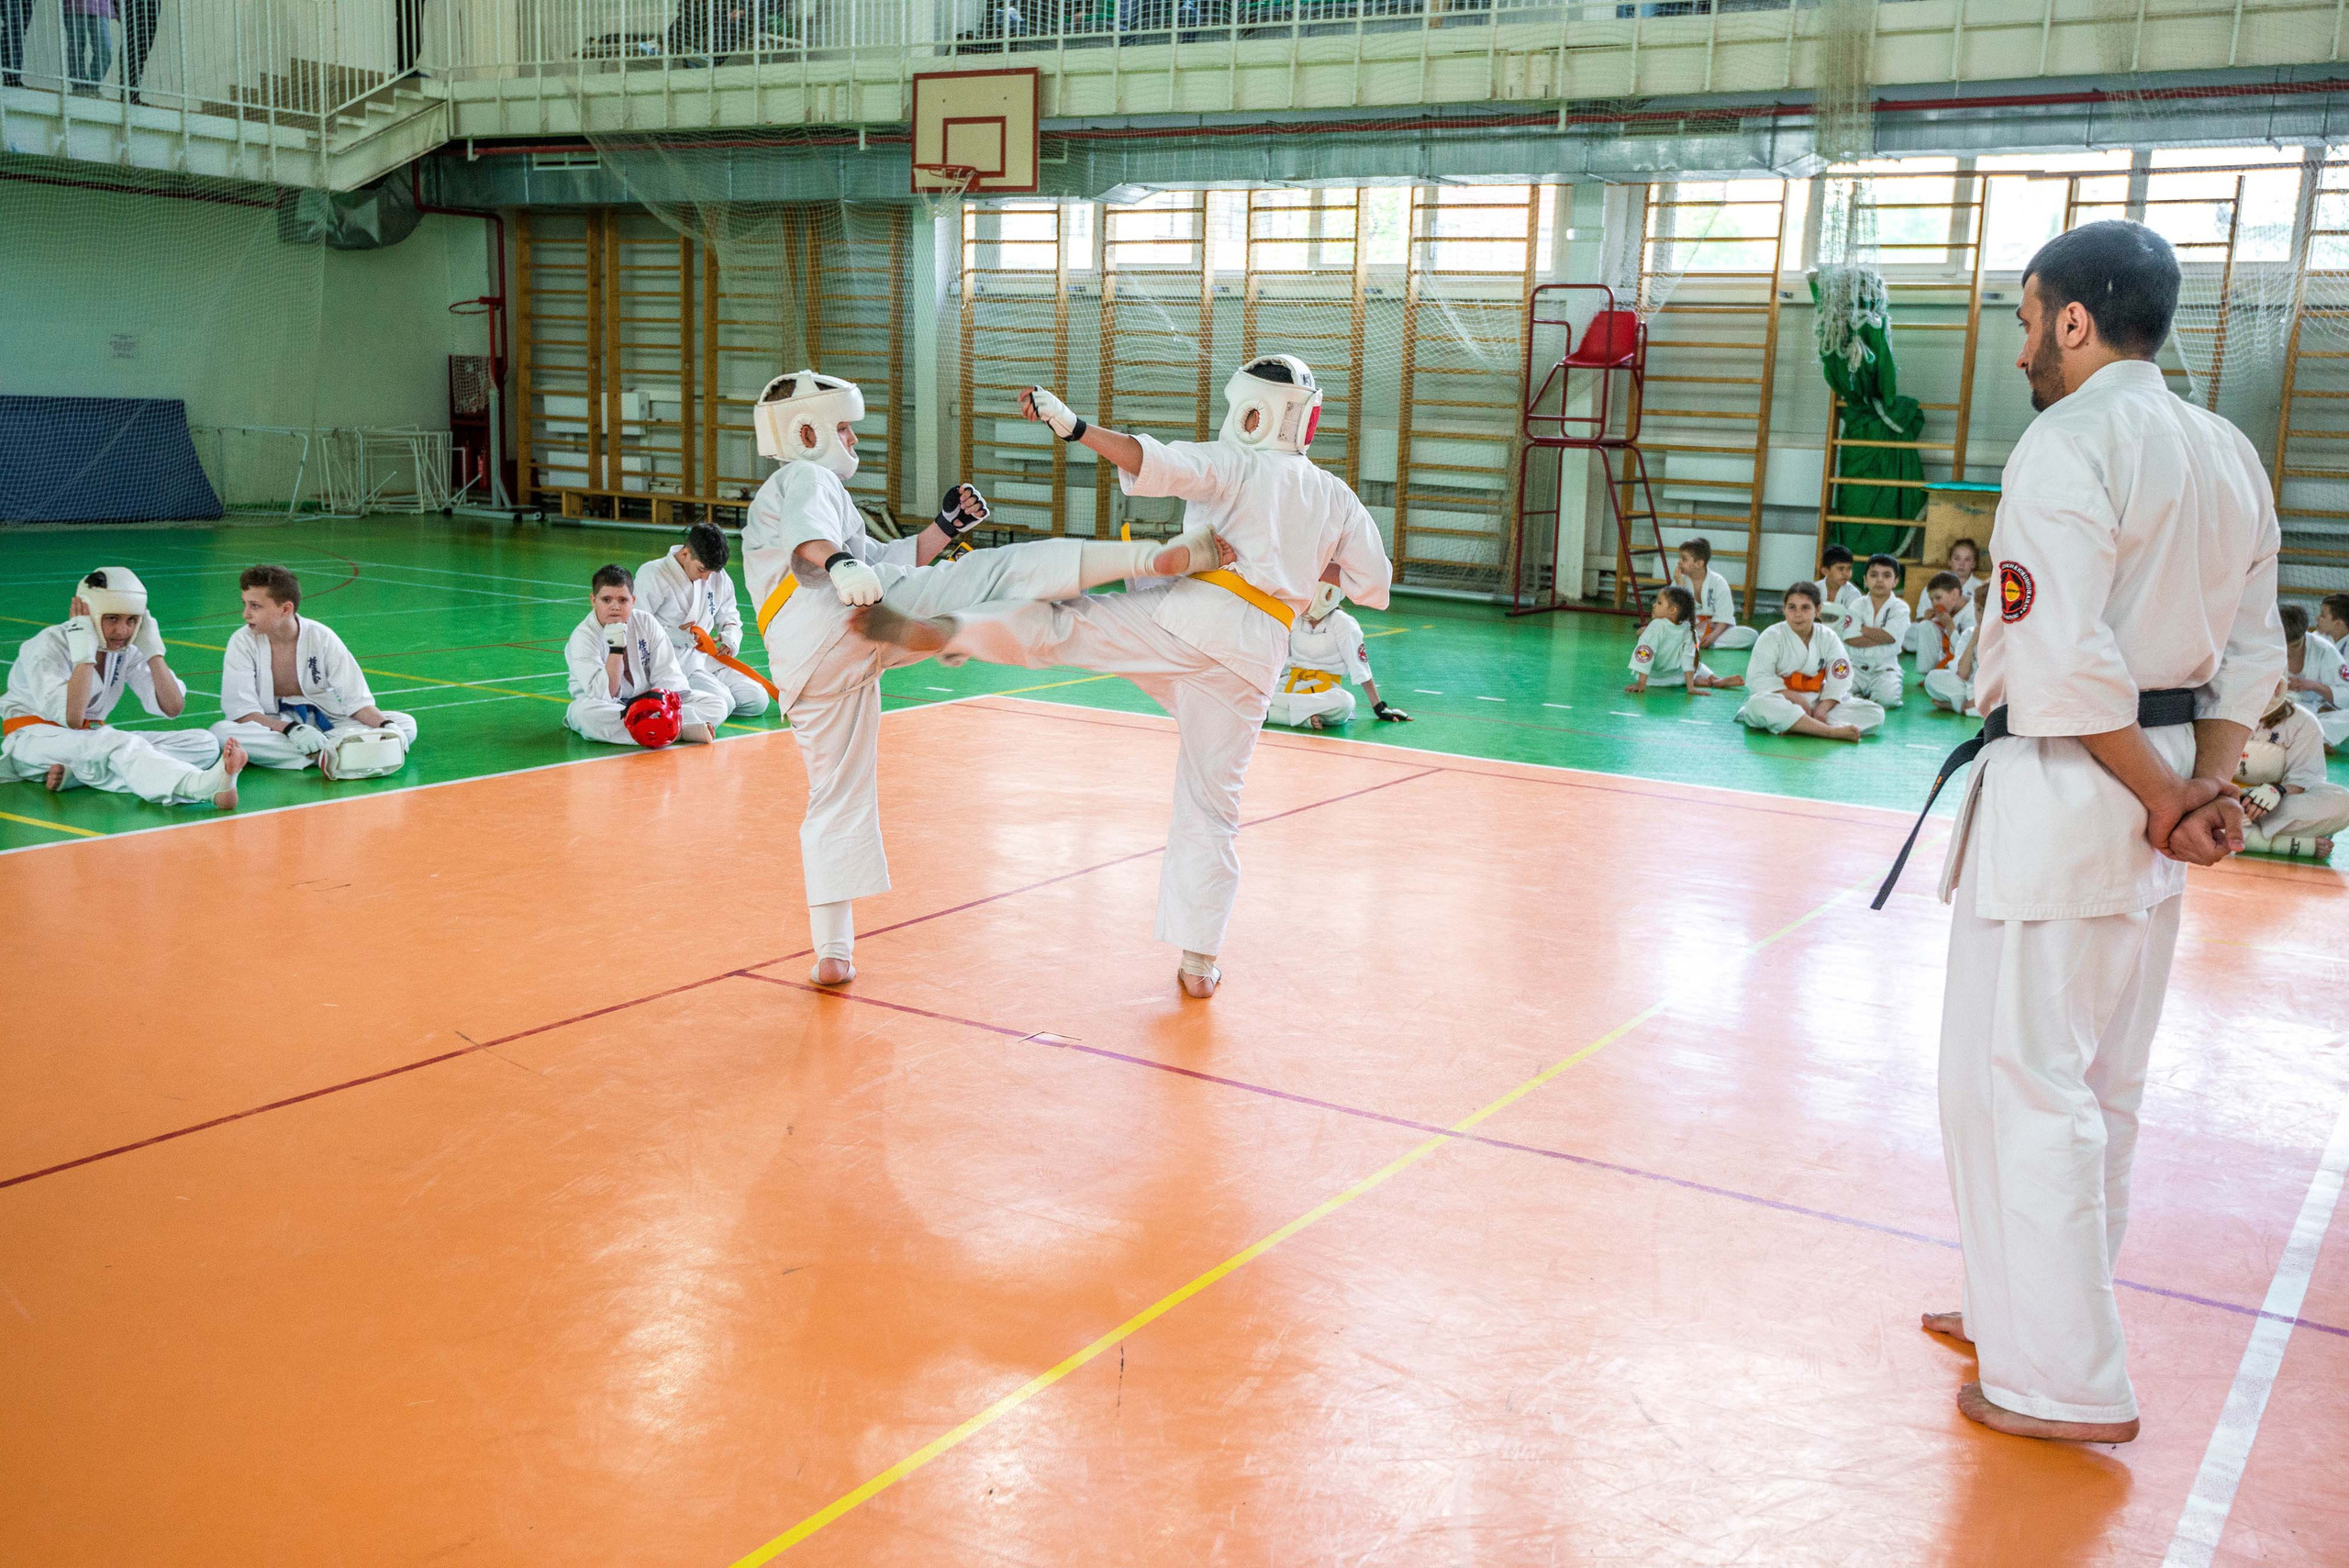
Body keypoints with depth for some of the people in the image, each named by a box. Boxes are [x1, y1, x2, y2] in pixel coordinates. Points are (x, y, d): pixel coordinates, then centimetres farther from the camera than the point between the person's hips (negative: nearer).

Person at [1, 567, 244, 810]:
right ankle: (207, 786, -69)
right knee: (119, 743, -40)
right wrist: (84, 654, -27)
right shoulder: (49, 645, -15)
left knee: (203, 743, -14)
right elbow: (71, 719, -28)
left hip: (92, 738, 7)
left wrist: (153, 650, -12)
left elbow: (172, 708, -6)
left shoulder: (128, 651, 2)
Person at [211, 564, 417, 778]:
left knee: (406, 725, -17)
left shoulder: (321, 637, -6)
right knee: (221, 732, -35)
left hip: (325, 723, 1)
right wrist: (292, 730, -31)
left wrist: (386, 726, -26)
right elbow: (241, 711, -15)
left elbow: (356, 700, -6)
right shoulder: (242, 642, -8)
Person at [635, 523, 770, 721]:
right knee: (723, 704, -27)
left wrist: (730, 637, -2)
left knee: (757, 700, -7)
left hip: (710, 657, 7)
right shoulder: (651, 575, -8)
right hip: (675, 661, -7)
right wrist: (675, 635, -22)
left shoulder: (719, 577, 9)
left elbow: (729, 615, 22)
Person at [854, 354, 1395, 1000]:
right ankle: (1199, 962, 15)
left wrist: (1071, 424, -16)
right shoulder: (1337, 498, 19)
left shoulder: (1233, 463, 5)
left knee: (1056, 626, -8)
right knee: (1211, 806, 11)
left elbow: (1155, 463, -14)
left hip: (1188, 615, -4)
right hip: (1255, 656, 5)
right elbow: (1375, 586, 26)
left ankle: (944, 630, -37)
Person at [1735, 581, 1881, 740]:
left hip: (1816, 700, 4)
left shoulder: (1828, 638, 4)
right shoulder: (1772, 637, -5)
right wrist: (1794, 697, -23)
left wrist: (1822, 709, -18)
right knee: (1759, 704, -40)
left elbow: (1839, 680, -2)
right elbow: (1759, 679, -12)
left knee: (1875, 714, -13)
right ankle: (1832, 731, -44)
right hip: (1783, 699, -4)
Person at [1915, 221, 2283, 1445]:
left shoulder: (2068, 446, -16)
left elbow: (2067, 665, -23)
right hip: (2155, 805, 9)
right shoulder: (2231, 455, 12)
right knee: (2098, 1082, 19)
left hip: (2061, 793, -9)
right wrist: (2208, 786, 3)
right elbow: (2252, 651, 12)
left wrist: (2164, 798, -13)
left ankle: (2062, 1382, 8)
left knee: (2016, 1079, 1)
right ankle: (2035, 1310, 35)